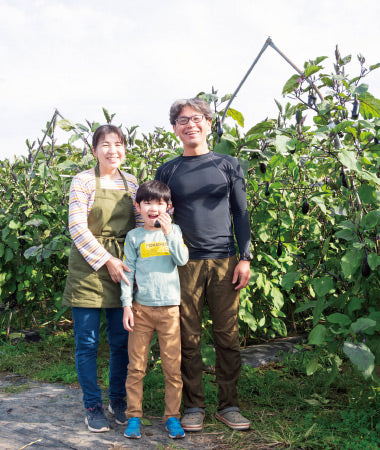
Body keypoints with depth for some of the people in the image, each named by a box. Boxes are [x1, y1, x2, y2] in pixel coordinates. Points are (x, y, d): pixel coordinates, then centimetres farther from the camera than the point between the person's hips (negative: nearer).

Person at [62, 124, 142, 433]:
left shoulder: (131, 183, 9)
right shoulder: (83, 181, -4)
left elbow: (141, 225, 11)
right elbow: (78, 228, -11)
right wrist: (107, 261, -14)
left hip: (122, 267, 4)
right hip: (88, 266, -3)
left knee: (122, 339, 9)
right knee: (88, 341, 2)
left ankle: (118, 399, 27)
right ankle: (93, 405, 17)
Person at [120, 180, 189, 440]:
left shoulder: (173, 231, 6)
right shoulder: (134, 236, 5)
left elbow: (182, 259, -8)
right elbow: (128, 272, 3)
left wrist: (168, 232, -13)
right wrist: (127, 305, -3)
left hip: (170, 307, 0)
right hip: (141, 308, 0)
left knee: (173, 367, 3)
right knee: (136, 366, 4)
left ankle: (172, 416, 16)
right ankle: (134, 416, 16)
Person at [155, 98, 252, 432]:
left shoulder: (228, 165, 9)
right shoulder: (167, 171, 9)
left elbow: (241, 214, 8)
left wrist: (245, 258, -1)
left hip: (225, 262, 0)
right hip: (185, 264, 0)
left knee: (228, 337, 3)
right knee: (189, 338, 4)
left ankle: (229, 405, 16)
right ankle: (194, 406, 16)